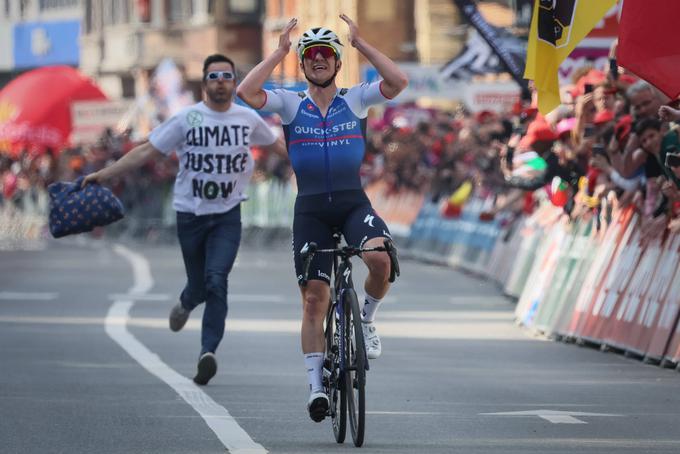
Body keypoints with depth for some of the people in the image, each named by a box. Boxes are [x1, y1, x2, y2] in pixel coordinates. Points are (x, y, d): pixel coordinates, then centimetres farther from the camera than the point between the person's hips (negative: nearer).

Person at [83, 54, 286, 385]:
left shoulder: (248, 119, 2)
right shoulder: (186, 119, -5)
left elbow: (275, 144, 22)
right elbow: (147, 151, -4)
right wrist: (104, 174, -8)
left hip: (227, 215, 0)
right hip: (190, 214, 0)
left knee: (216, 281, -18)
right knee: (199, 285, 9)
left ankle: (208, 352, -19)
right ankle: (186, 304, 46)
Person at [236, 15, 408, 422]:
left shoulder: (356, 99, 5)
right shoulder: (291, 104, 5)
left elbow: (398, 82, -12)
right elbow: (247, 92, -13)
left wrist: (361, 44, -10)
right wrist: (279, 52, -9)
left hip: (353, 201, 0)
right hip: (310, 208, 1)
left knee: (380, 257, -30)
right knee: (314, 297, -3)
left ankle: (367, 319, -1)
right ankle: (316, 385, 3)